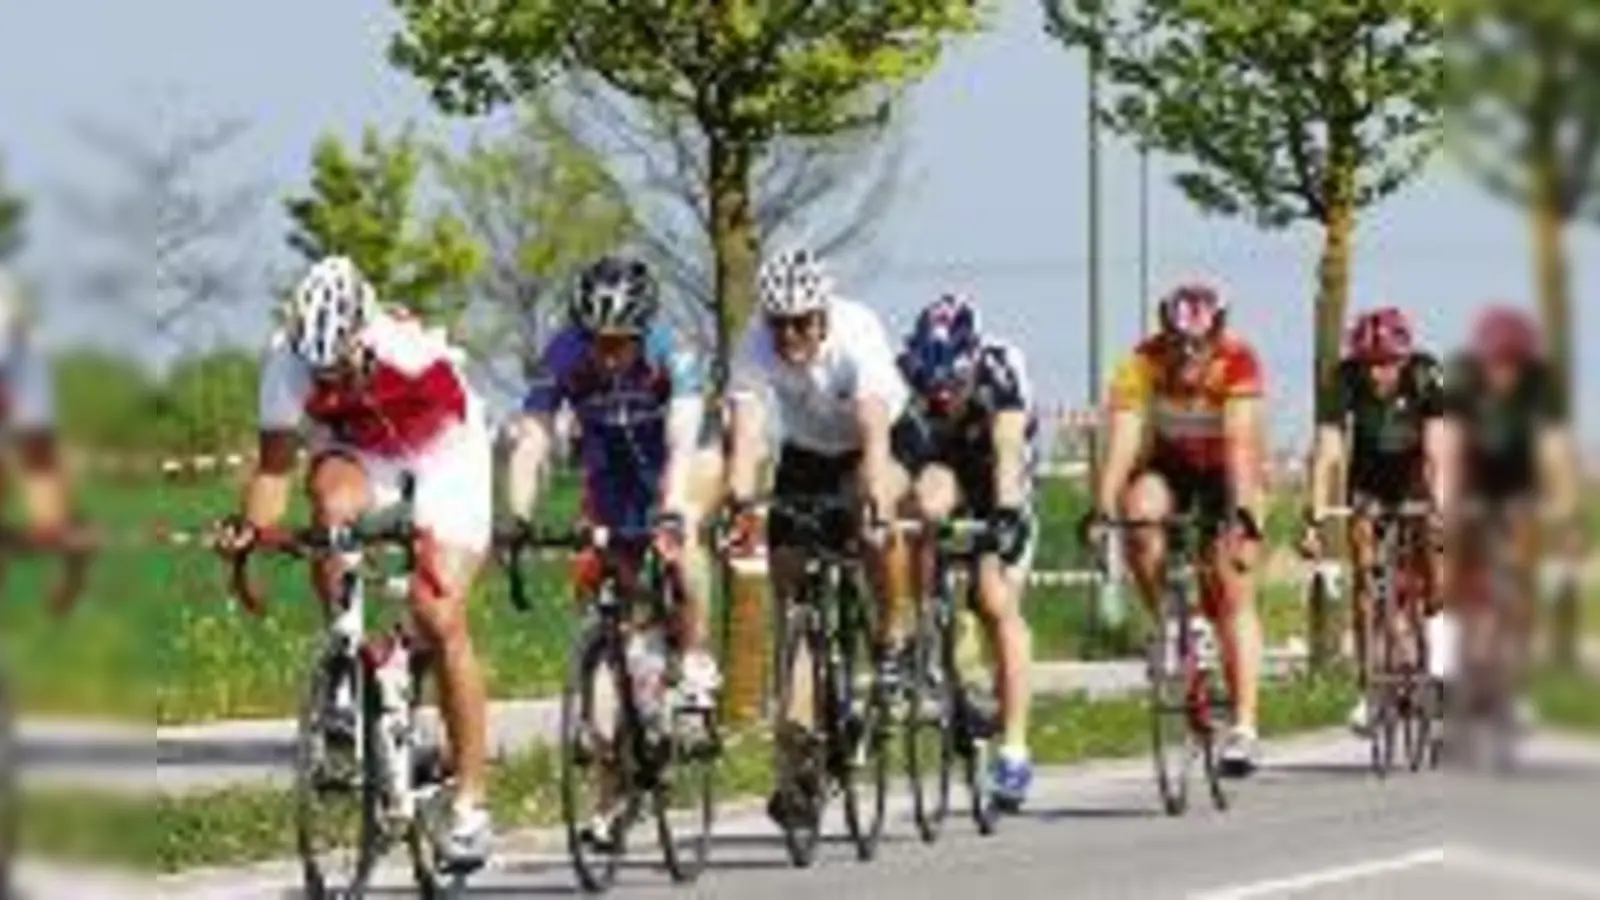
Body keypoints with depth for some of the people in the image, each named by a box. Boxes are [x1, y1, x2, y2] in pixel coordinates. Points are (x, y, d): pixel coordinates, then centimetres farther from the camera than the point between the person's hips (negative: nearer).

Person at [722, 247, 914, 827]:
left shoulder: (857, 336, -33)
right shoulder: (757, 346, -26)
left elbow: (874, 431, -44)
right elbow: (746, 431, -36)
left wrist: (876, 505, -59)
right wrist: (740, 506, -53)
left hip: (884, 441, -2)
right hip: (806, 453, 2)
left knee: (877, 502, -37)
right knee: (791, 592, -10)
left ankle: (893, 638, -13)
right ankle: (795, 755, -9)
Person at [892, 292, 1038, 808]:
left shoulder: (1000, 370, -34)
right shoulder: (907, 380, -29)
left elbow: (1008, 447, -45)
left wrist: (1006, 512, -60)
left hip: (997, 487, -2)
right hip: (942, 466, 3)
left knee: (998, 606, -14)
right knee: (932, 495, -32)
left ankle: (1014, 750, -9)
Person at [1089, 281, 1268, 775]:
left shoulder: (1237, 362, -31)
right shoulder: (1143, 363, -28)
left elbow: (1241, 442, -40)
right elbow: (1123, 438, -36)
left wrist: (1242, 512, -52)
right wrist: (1102, 508, -47)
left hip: (1226, 474, -2)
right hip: (1169, 466, 2)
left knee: (1233, 594, -10)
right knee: (1139, 522, -31)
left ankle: (1243, 728, -11)